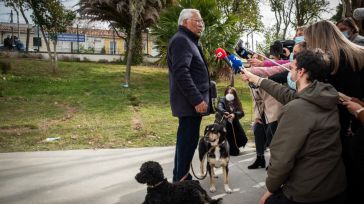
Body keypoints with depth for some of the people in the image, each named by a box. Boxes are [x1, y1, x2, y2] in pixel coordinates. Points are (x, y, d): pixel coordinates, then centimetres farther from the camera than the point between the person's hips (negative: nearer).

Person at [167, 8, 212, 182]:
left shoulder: (188, 41, 22)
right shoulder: (181, 40, -11)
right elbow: (181, 73, -23)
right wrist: (197, 99, -24)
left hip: (190, 101, 11)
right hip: (190, 102, -11)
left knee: (186, 140, 13)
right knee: (189, 141, -7)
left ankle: (180, 178, 22)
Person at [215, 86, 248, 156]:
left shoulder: (237, 102, 1)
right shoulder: (222, 100, -5)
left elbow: (241, 112, -15)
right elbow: (219, 107, -26)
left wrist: (234, 115, -37)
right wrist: (224, 112, -49)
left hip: (234, 124, 3)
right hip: (224, 124, -3)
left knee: (242, 140, -3)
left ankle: (234, 147, 29)